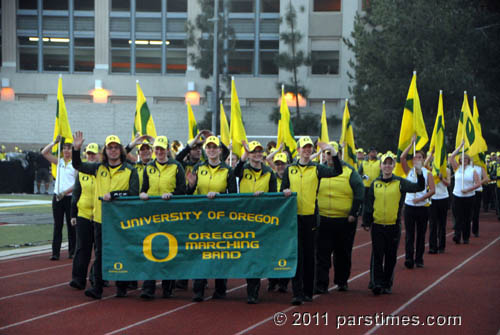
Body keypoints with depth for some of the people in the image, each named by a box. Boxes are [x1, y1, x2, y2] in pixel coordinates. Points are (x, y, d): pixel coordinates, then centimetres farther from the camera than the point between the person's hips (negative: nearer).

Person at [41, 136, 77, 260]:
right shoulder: (59, 162, 11)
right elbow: (44, 152, 9)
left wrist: (65, 192, -17)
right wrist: (55, 142, 1)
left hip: (70, 197, -4)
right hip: (57, 197, 4)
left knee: (71, 225, 3)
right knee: (57, 225, 2)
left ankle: (72, 252, 11)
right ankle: (55, 252, 1)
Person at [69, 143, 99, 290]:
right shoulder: (81, 172, 8)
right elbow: (76, 193, 11)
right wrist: (73, 214, 7)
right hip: (83, 215, 1)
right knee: (82, 248, -4)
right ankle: (78, 279, -7)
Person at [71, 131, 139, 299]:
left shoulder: (130, 171, -1)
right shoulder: (99, 168, 10)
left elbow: (133, 193, -9)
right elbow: (78, 165, 13)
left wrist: (113, 194, -18)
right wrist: (76, 149, -2)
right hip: (101, 218, 3)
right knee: (100, 254, 1)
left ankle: (122, 287, 14)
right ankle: (97, 288, 2)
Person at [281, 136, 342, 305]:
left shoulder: (317, 169, 2)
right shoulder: (290, 169, 7)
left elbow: (337, 171, -12)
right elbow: (283, 190, 11)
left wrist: (333, 152, -20)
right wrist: (285, 192, -12)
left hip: (311, 217, 0)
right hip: (294, 216, 0)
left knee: (309, 255, 7)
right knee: (296, 254, -5)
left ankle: (308, 291, 17)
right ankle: (297, 293, -6)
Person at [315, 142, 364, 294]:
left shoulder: (349, 171, 0)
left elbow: (360, 192, -2)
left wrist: (353, 213, -7)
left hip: (345, 220, -1)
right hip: (323, 220, 1)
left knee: (343, 253, 10)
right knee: (322, 253, -3)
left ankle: (342, 281, 24)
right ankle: (321, 284, -1)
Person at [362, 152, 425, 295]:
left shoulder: (400, 183, 0)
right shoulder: (375, 184, 4)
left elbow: (419, 187, -11)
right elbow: (368, 204, 9)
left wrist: (419, 173, -27)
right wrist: (366, 223, 6)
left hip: (394, 226, 0)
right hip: (377, 226, 0)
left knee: (391, 257, 8)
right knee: (377, 256, -3)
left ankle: (387, 284, 18)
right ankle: (376, 283, -2)